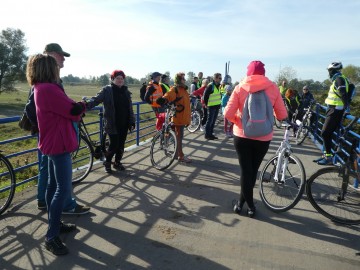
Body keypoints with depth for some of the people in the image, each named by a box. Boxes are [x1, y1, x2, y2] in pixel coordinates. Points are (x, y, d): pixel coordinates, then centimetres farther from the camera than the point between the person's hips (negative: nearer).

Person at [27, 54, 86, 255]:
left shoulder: (41, 88, 12)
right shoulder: (48, 89, -21)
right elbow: (74, 111, -20)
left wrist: (76, 107, -5)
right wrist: (82, 105, 0)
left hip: (53, 143, 11)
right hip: (59, 144, -11)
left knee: (54, 185, 17)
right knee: (64, 189, -7)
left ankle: (55, 223, 30)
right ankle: (51, 237, 0)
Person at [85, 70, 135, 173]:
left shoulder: (126, 91, 11)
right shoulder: (107, 90, -3)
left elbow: (130, 108, 14)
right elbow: (96, 99, -15)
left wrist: (132, 121, 10)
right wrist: (87, 104, -35)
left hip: (124, 124, 5)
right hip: (112, 124, -5)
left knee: (121, 145, 10)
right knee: (114, 144, -4)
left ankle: (117, 162, 29)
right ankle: (107, 163, 19)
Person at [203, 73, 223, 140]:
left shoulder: (219, 85, 11)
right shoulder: (210, 86, -15)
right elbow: (205, 95, -15)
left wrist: (219, 102, 17)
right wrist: (206, 104, -10)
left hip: (217, 105, 8)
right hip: (211, 106, -8)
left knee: (213, 121, 12)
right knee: (210, 121, -2)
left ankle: (211, 134, 20)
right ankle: (207, 135, 6)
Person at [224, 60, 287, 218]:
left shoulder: (240, 88, -6)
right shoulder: (272, 87, -5)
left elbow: (228, 113, -11)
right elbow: (282, 115, -3)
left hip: (242, 136, -1)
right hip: (263, 138, 1)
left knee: (246, 171, 12)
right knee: (253, 171, 17)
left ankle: (250, 206, 20)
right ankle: (241, 202, 29)